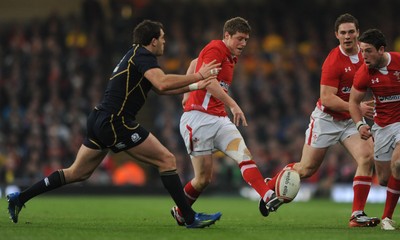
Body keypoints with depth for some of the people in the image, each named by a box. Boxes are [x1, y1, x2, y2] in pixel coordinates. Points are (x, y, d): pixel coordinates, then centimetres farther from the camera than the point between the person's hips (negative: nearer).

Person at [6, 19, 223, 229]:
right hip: (115, 123, -10)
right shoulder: (142, 55, -9)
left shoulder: (135, 55, 21)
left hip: (99, 121, 10)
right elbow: (162, 83, -27)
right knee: (166, 160, -6)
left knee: (77, 173, 16)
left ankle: (19, 198, 16)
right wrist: (197, 76, -19)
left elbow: (161, 89, 28)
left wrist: (194, 86, 22)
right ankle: (190, 217, -7)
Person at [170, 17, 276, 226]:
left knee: (244, 155, -16)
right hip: (198, 119, -8)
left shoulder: (230, 57, 19)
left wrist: (188, 92, 28)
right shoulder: (215, 49, -9)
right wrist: (233, 105, -30)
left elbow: (194, 63, 33)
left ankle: (268, 197, -32)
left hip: (219, 119, 8)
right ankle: (179, 212, 19)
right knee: (204, 178, -5)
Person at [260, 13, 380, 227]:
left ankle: (357, 215, -12)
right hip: (327, 119, -5)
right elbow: (327, 99, -26)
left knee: (367, 158, -17)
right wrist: (356, 108, -27)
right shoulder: (333, 61, -22)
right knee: (306, 169, 4)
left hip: (351, 120, 5)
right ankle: (271, 186, 33)